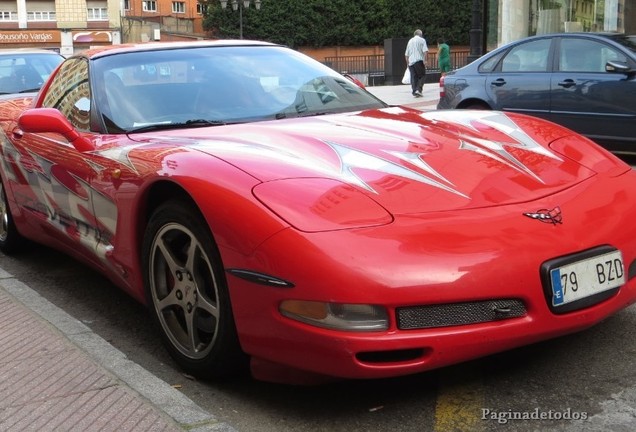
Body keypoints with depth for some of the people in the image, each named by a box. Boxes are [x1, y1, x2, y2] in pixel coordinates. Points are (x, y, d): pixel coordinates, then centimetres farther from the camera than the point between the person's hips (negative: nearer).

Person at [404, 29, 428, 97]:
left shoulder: (410, 41, 19)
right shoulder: (422, 40, 4)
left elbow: (406, 54, 21)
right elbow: (425, 51, -11)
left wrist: (407, 63, 27)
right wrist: (424, 60, -12)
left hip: (411, 62, 5)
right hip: (419, 61, -5)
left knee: (413, 77, 6)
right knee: (422, 76, 0)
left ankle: (414, 92, 1)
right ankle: (418, 90, -15)